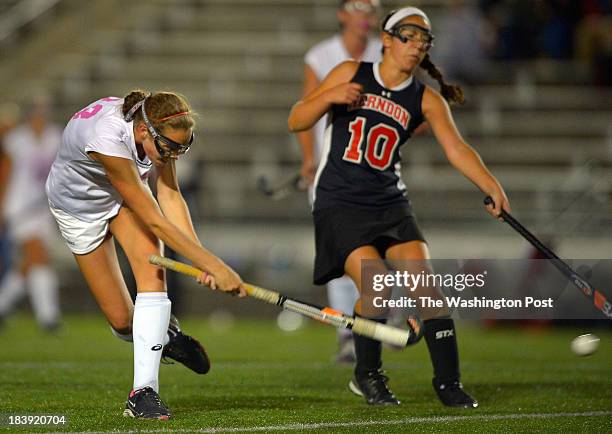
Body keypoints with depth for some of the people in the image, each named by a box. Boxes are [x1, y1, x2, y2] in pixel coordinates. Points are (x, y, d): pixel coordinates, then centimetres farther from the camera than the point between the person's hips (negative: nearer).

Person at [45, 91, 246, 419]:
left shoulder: (156, 126, -25)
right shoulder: (107, 137, -43)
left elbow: (171, 198, -24)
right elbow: (154, 222, -41)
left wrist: (203, 262, -35)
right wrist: (214, 265, -42)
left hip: (125, 193, 4)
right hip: (77, 205, -4)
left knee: (152, 271, -23)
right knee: (122, 320, -5)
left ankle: (144, 392, -22)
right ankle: (165, 333, 31)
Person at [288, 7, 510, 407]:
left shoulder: (426, 99, 2)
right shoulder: (351, 74, 0)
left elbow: (456, 148, -13)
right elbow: (296, 122, 2)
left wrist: (491, 185, -30)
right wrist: (330, 97, -18)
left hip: (390, 202, 2)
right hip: (340, 203, -2)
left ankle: (448, 381, -8)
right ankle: (367, 374, 4)